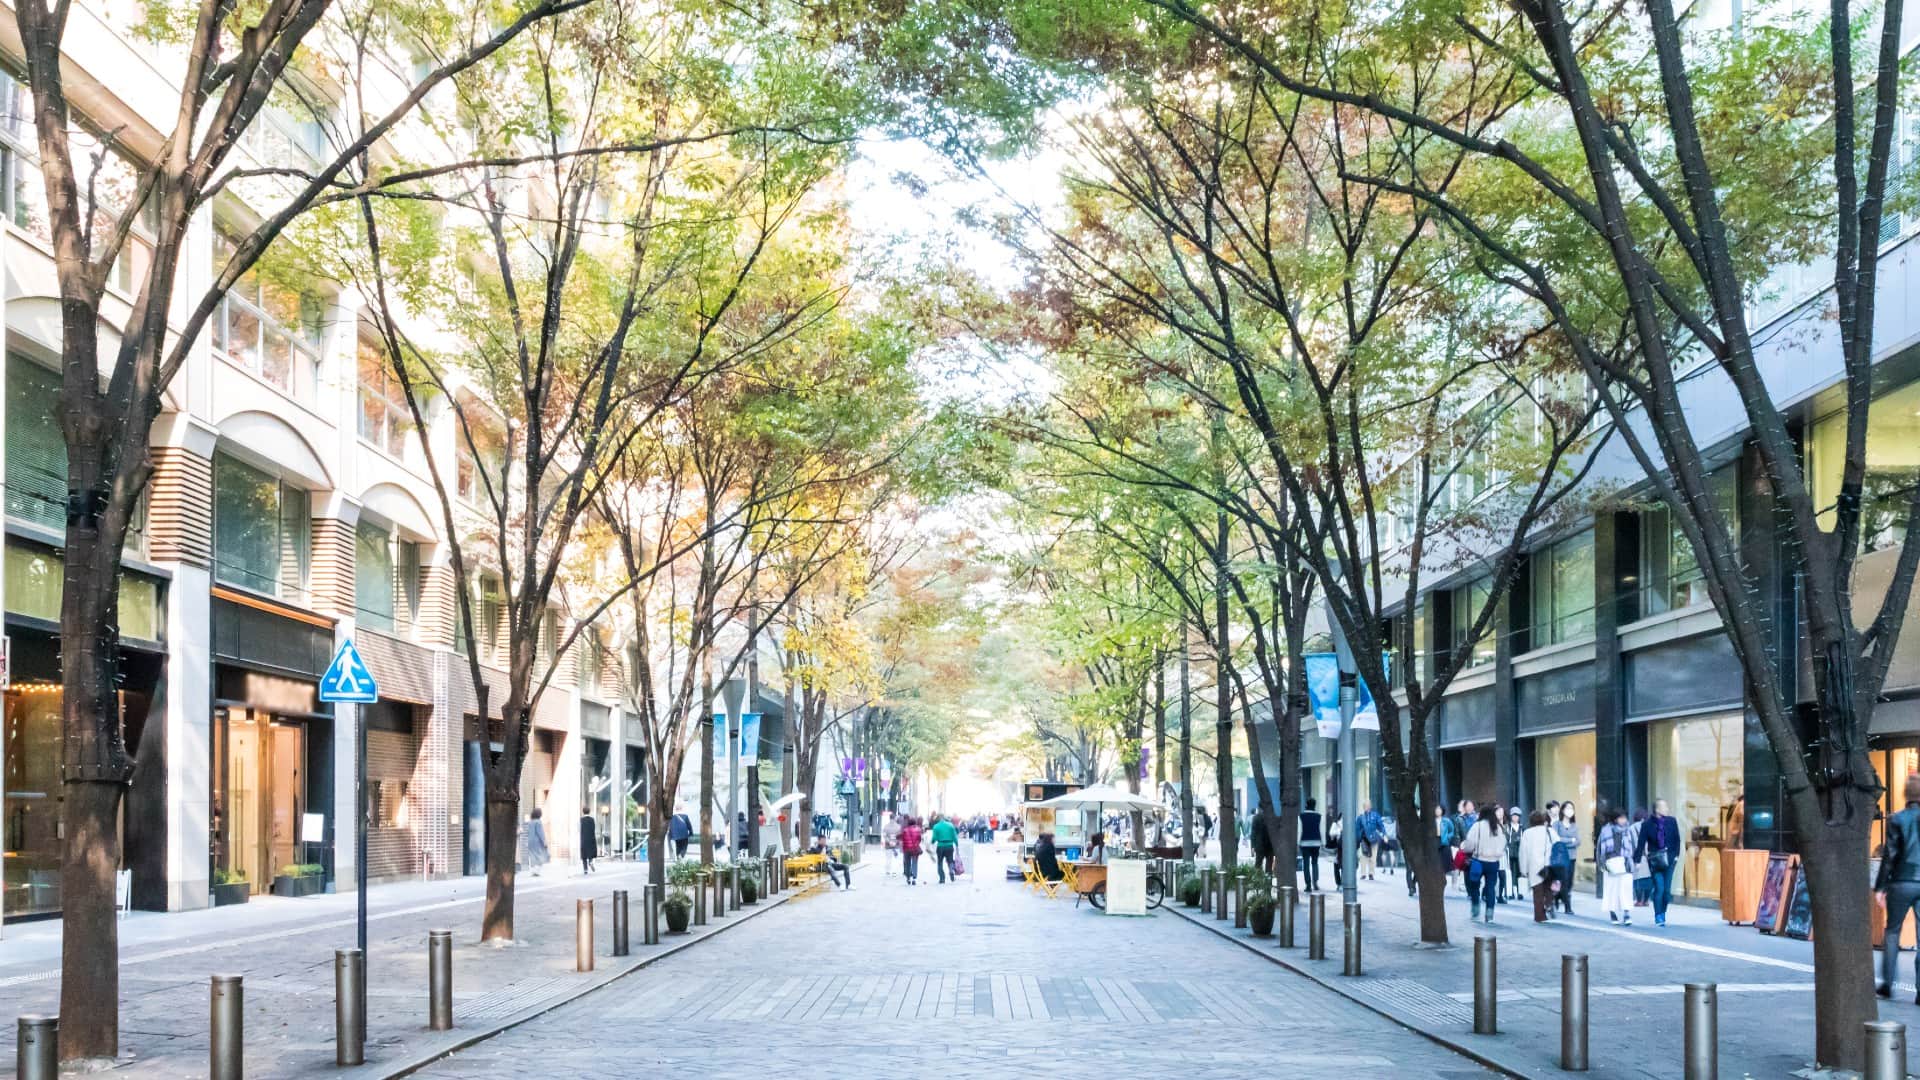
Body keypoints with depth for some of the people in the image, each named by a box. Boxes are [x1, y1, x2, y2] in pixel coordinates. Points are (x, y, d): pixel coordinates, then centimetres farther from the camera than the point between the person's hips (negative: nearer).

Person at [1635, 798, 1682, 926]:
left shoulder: (1671, 822, 1)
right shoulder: (1647, 824, -5)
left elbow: (1677, 839, 7)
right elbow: (1641, 843, -3)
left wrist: (1676, 855, -1)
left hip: (1669, 859, 2)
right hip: (1655, 860, -2)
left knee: (1667, 889, 4)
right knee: (1659, 888, -8)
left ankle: (1662, 914, 22)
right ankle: (1658, 917, 1)